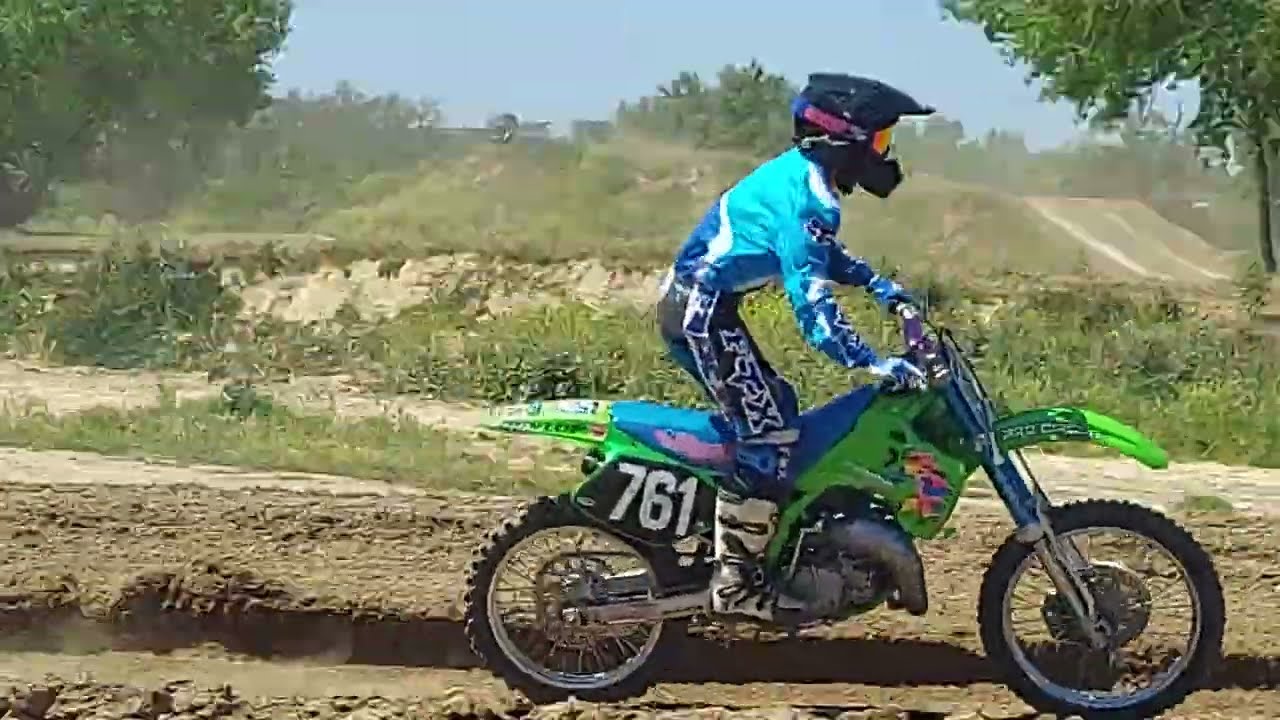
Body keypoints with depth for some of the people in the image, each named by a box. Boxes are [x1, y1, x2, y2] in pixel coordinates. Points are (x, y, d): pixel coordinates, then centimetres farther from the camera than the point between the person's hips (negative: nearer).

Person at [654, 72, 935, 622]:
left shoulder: (795, 174, 12)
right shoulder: (805, 196, -20)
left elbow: (819, 255, 29)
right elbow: (812, 299, -30)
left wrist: (879, 285, 19)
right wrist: (874, 364, -35)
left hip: (694, 306, 11)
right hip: (703, 312, -10)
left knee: (774, 410, 18)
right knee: (770, 433, -12)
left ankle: (733, 541, 23)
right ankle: (734, 580, -11)